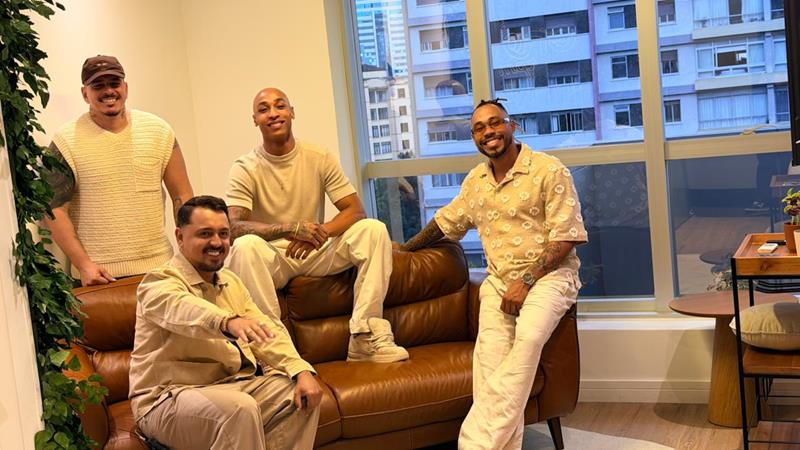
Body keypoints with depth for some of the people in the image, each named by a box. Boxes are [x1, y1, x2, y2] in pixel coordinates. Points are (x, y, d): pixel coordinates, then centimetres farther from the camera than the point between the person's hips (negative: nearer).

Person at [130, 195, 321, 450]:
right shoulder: (158, 284, -10)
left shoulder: (231, 283, 16)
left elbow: (265, 333, 7)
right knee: (240, 408, -33)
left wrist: (302, 371, -11)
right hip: (171, 396, -7)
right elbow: (185, 310, -34)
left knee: (303, 396, -9)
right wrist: (229, 322, -56)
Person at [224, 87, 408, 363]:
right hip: (273, 258, -3)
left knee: (373, 229, -20)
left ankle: (365, 338, -25)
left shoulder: (319, 158, 1)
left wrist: (320, 233, -22)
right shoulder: (245, 169, -7)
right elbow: (234, 227, -21)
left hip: (317, 254, 3)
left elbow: (356, 210, -3)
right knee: (245, 245, -36)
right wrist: (292, 229, -33)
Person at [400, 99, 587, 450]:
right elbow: (445, 221, 30)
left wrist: (526, 281, -17)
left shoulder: (549, 171, -4)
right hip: (499, 281, 5)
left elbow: (565, 238, -9)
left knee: (528, 338, -33)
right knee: (490, 356, -24)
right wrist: (404, 249, 32)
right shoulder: (475, 180, 15)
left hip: (548, 274, -5)